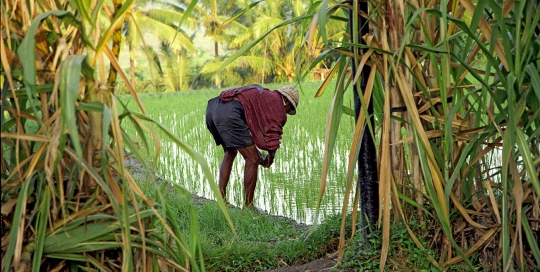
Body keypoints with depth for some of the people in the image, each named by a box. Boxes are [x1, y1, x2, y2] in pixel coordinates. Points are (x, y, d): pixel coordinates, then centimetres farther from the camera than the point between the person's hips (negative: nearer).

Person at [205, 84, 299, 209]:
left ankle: (221, 198, 27)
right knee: (253, 159, 1)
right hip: (228, 113, -10)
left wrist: (253, 149, 37)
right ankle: (248, 206, 7)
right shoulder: (277, 102, 10)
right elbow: (273, 132, 4)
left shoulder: (261, 94, 35)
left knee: (230, 153, 28)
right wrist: (271, 156, 19)